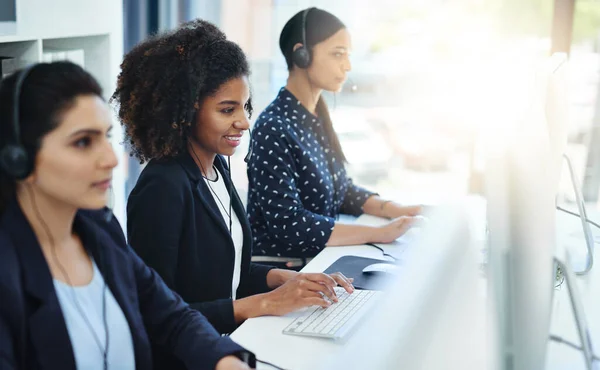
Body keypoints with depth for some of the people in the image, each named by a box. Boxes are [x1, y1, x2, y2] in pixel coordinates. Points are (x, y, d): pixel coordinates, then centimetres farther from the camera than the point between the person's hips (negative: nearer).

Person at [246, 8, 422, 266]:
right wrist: (378, 234, -23)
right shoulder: (273, 128, -20)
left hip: (318, 259, 7)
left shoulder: (317, 117, 6)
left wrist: (394, 210, -3)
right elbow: (289, 225, -25)